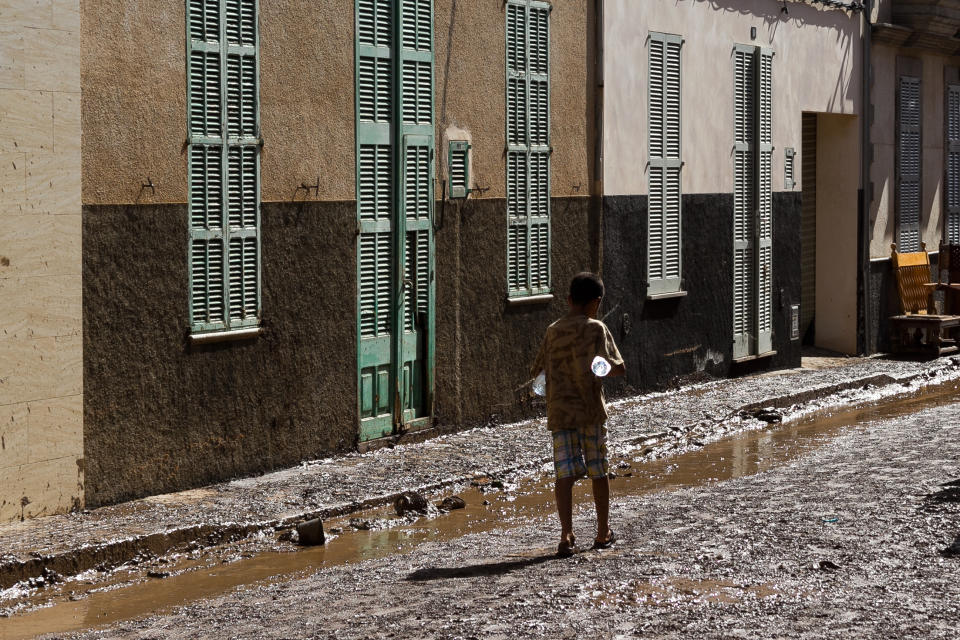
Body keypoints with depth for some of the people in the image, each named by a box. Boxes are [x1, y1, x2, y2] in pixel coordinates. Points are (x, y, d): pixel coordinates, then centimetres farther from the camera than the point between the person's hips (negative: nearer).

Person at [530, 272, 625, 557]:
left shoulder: (553, 331, 10)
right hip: (589, 411, -4)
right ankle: (603, 532, 21)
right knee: (599, 472, 11)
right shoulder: (595, 328, -6)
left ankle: (566, 535, -14)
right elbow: (617, 368, -13)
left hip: (558, 413, 4)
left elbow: (537, 370, 17)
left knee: (565, 474, -1)